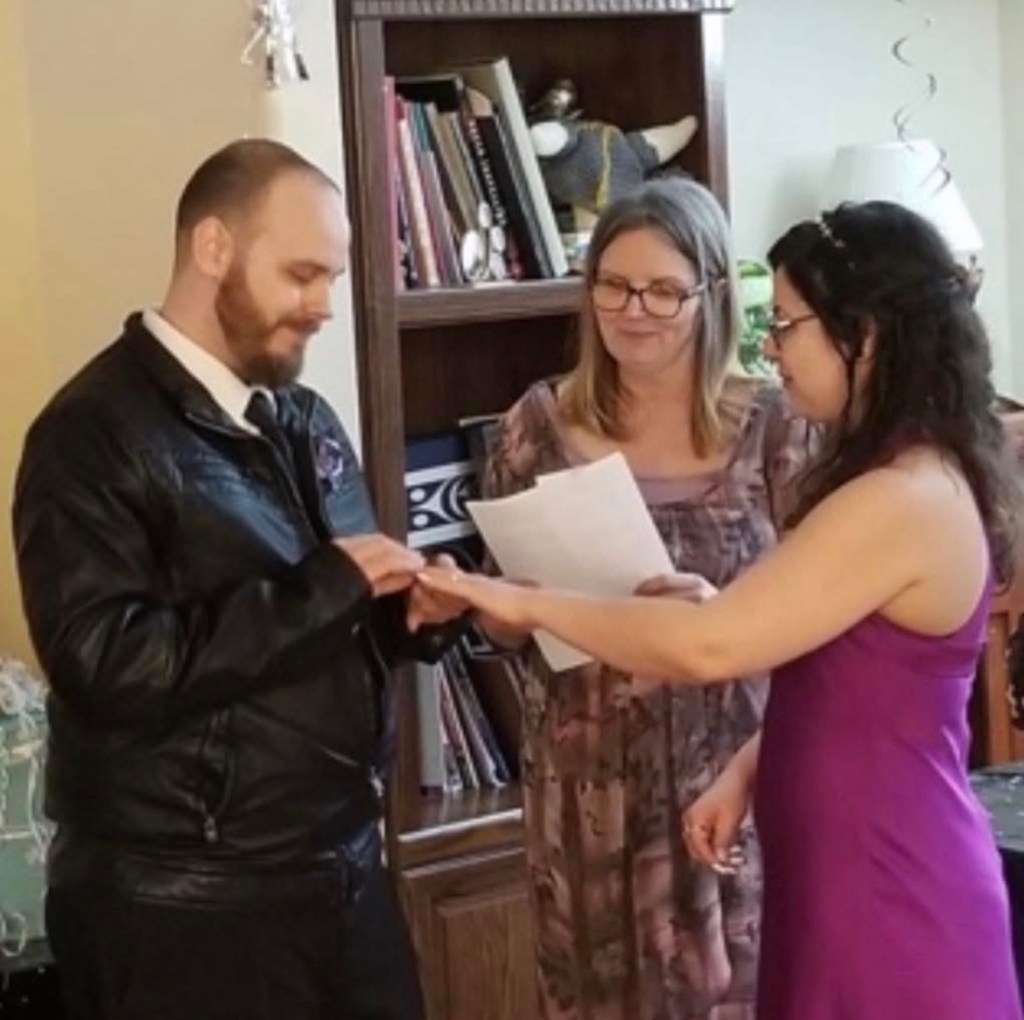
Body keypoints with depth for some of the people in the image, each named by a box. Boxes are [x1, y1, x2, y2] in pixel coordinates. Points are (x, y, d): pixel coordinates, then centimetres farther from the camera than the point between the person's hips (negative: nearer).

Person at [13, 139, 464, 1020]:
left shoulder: (304, 421, 14)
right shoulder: (96, 433, -12)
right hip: (187, 907, -7)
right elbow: (107, 662, -24)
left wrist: (407, 611, -2)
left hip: (344, 869, 8)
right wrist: (322, 588, -21)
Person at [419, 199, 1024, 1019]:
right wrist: (745, 774, 6)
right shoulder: (914, 481, 11)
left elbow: (705, 646, -24)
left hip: (888, 889, -9)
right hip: (863, 869, 9)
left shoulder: (903, 500, -22)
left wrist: (528, 603, -14)